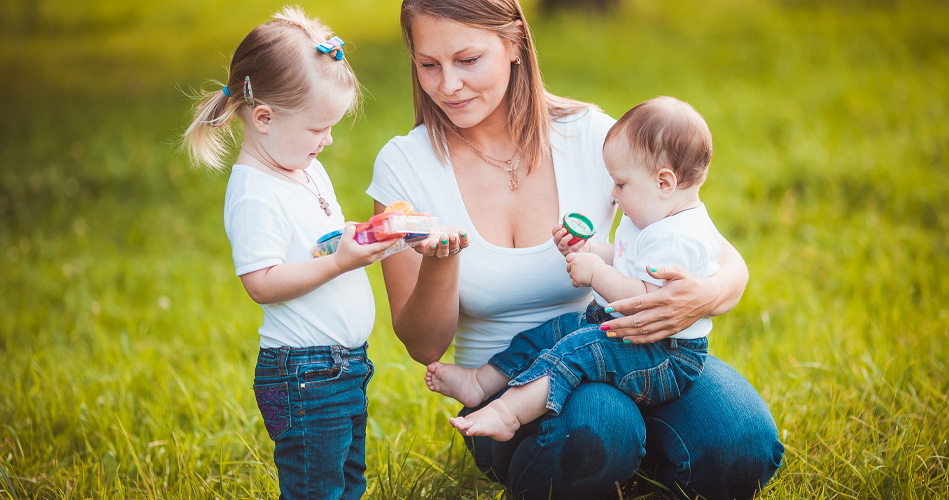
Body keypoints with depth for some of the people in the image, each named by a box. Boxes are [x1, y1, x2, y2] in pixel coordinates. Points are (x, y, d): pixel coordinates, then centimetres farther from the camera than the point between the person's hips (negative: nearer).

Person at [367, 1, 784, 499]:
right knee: (595, 426, -35)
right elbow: (424, 346, -7)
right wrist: (440, 262, -27)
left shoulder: (589, 136, -8)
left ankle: (625, 428, 6)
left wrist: (705, 297, -31)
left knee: (743, 448, -24)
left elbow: (727, 262, -6)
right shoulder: (404, 166, -7)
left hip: (616, 351, 2)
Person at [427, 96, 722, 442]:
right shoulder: (651, 222, 12)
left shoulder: (680, 238, -24)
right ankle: (480, 382, 13)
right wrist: (587, 250, 10)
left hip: (666, 359, -11)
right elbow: (624, 263, 28)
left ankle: (507, 414, -35)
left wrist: (596, 272, -24)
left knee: (578, 349, -29)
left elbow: (648, 302, -32)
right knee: (541, 335, 8)